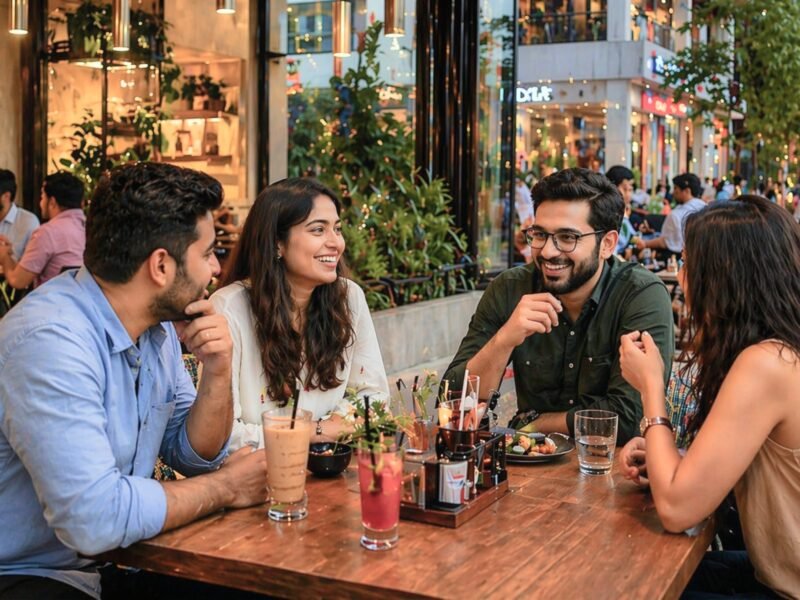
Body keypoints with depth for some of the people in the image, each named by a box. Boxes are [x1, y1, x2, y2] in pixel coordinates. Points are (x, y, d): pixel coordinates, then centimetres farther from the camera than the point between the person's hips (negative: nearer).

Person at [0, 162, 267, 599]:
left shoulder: (158, 323, -1)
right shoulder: (51, 339, -27)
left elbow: (196, 456, 6)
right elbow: (94, 518, -33)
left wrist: (217, 373, -13)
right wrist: (225, 487, -19)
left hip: (117, 559, 8)